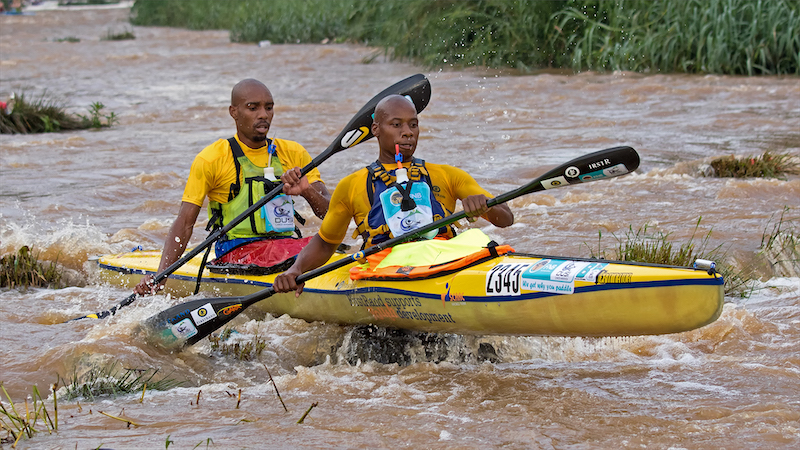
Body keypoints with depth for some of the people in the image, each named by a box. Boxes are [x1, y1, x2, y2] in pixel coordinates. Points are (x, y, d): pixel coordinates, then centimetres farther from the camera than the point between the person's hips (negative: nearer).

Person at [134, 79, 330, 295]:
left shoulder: (293, 153, 13)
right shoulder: (212, 158, 1)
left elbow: (329, 212, 7)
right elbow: (184, 223, -2)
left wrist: (307, 191, -16)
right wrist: (160, 275, -16)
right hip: (235, 252, -5)